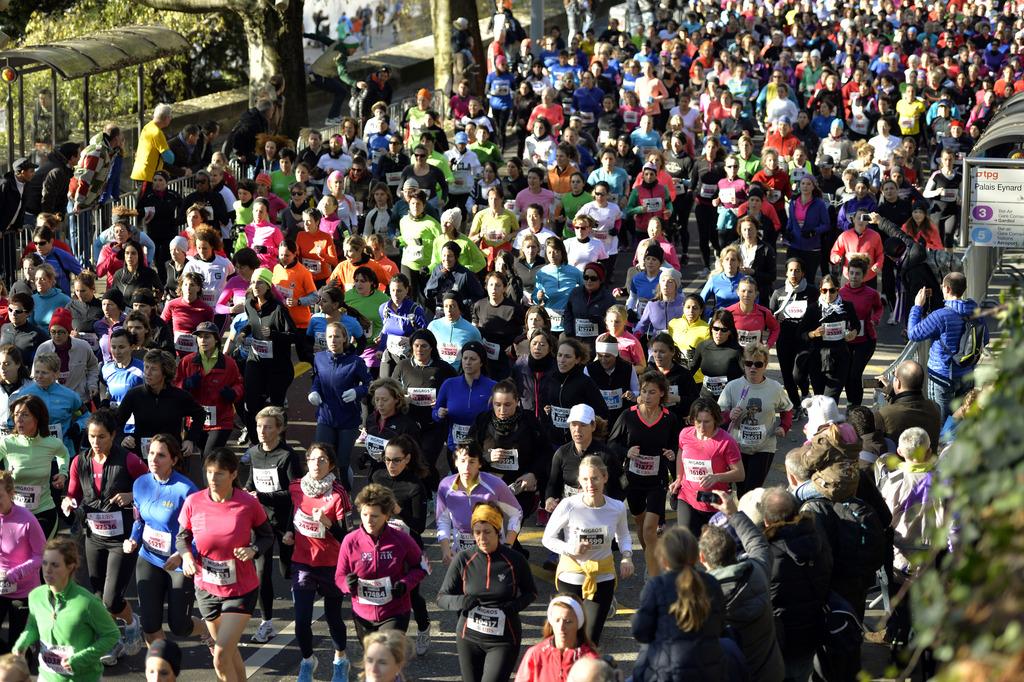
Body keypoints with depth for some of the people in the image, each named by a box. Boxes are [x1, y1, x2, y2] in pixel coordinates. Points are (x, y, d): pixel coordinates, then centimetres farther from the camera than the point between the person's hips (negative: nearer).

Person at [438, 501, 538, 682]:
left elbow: (531, 592, 8)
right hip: (469, 637, 2)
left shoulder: (515, 560, -8)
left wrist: (516, 604, -14)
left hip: (504, 640, -2)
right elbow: (442, 597, -1)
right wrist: (460, 601, -24)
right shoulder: (463, 560, -7)